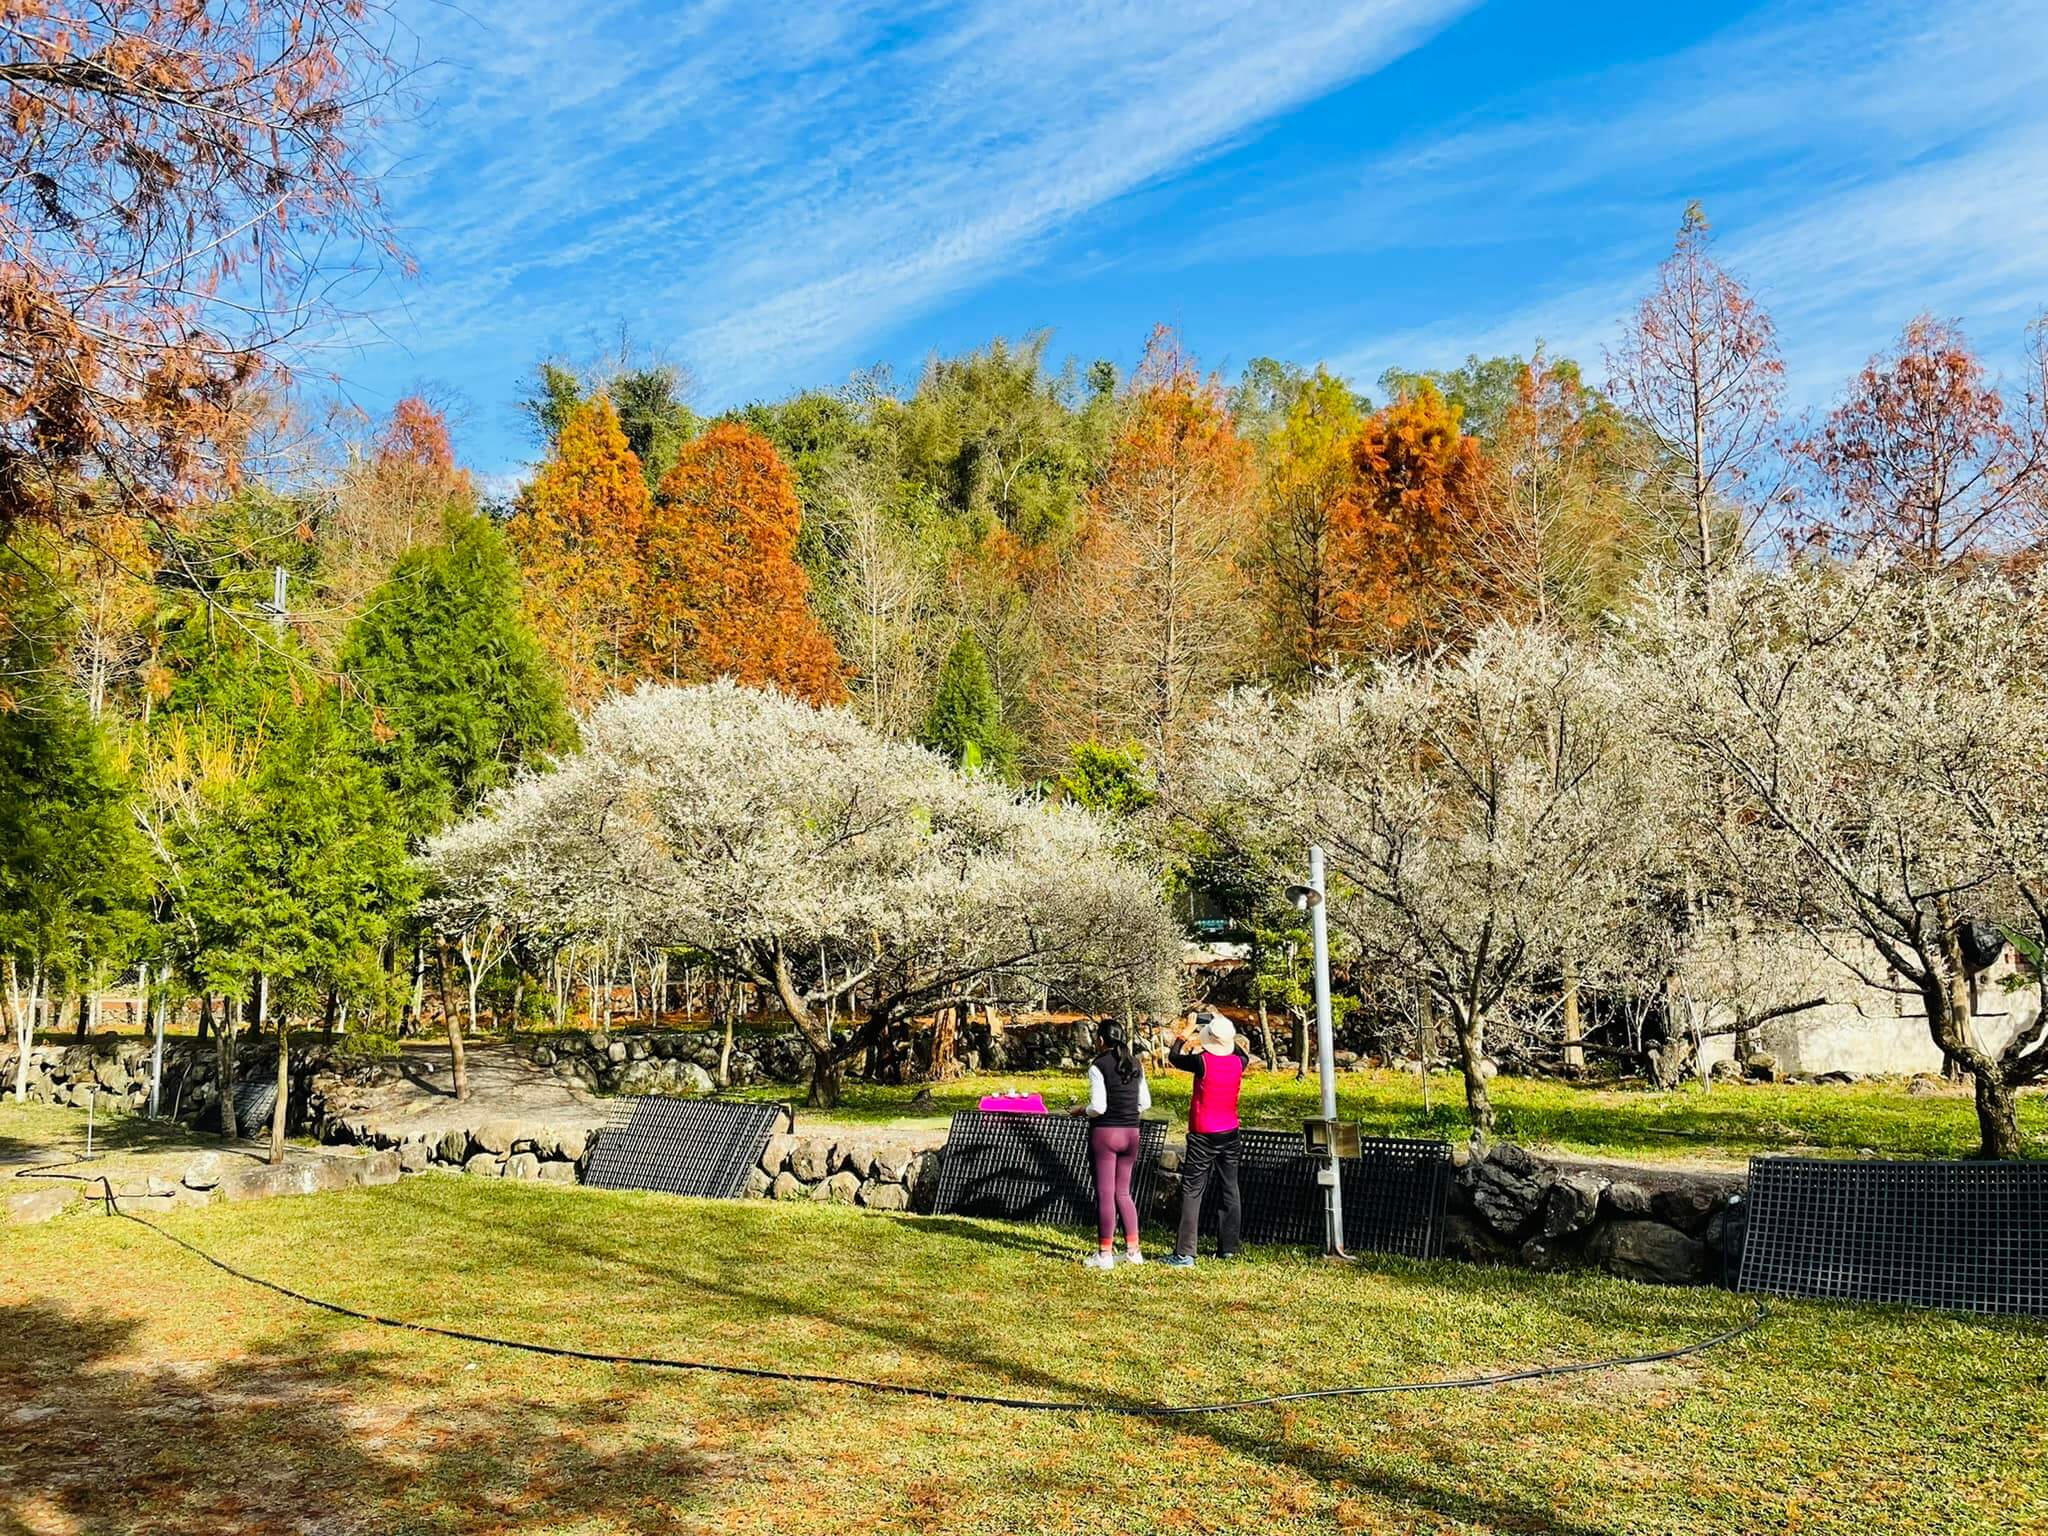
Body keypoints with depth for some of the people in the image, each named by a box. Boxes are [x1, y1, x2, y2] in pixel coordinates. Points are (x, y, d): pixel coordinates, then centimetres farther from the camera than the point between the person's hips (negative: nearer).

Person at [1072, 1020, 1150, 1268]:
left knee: (1105, 1194, 1)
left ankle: (1105, 1254, 6)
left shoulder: (1098, 1065, -11)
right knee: (1123, 1192, 16)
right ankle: (1133, 1250, 16)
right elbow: (1145, 1103, 10)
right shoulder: (1136, 1064, 7)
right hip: (1131, 1132, 6)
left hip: (1105, 1133, -6)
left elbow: (1098, 1107, -16)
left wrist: (1082, 1111, 3)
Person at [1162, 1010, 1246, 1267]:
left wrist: (1187, 1030, 11)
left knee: (1192, 1192, -2)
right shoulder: (1238, 1062, -3)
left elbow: (1173, 1057, 1)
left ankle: (1184, 1253, -5)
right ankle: (1228, 1248, 18)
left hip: (1203, 1136, -5)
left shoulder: (1203, 1061, -17)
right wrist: (1224, 1028, 23)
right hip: (1230, 1133, 5)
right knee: (1229, 1190, 13)